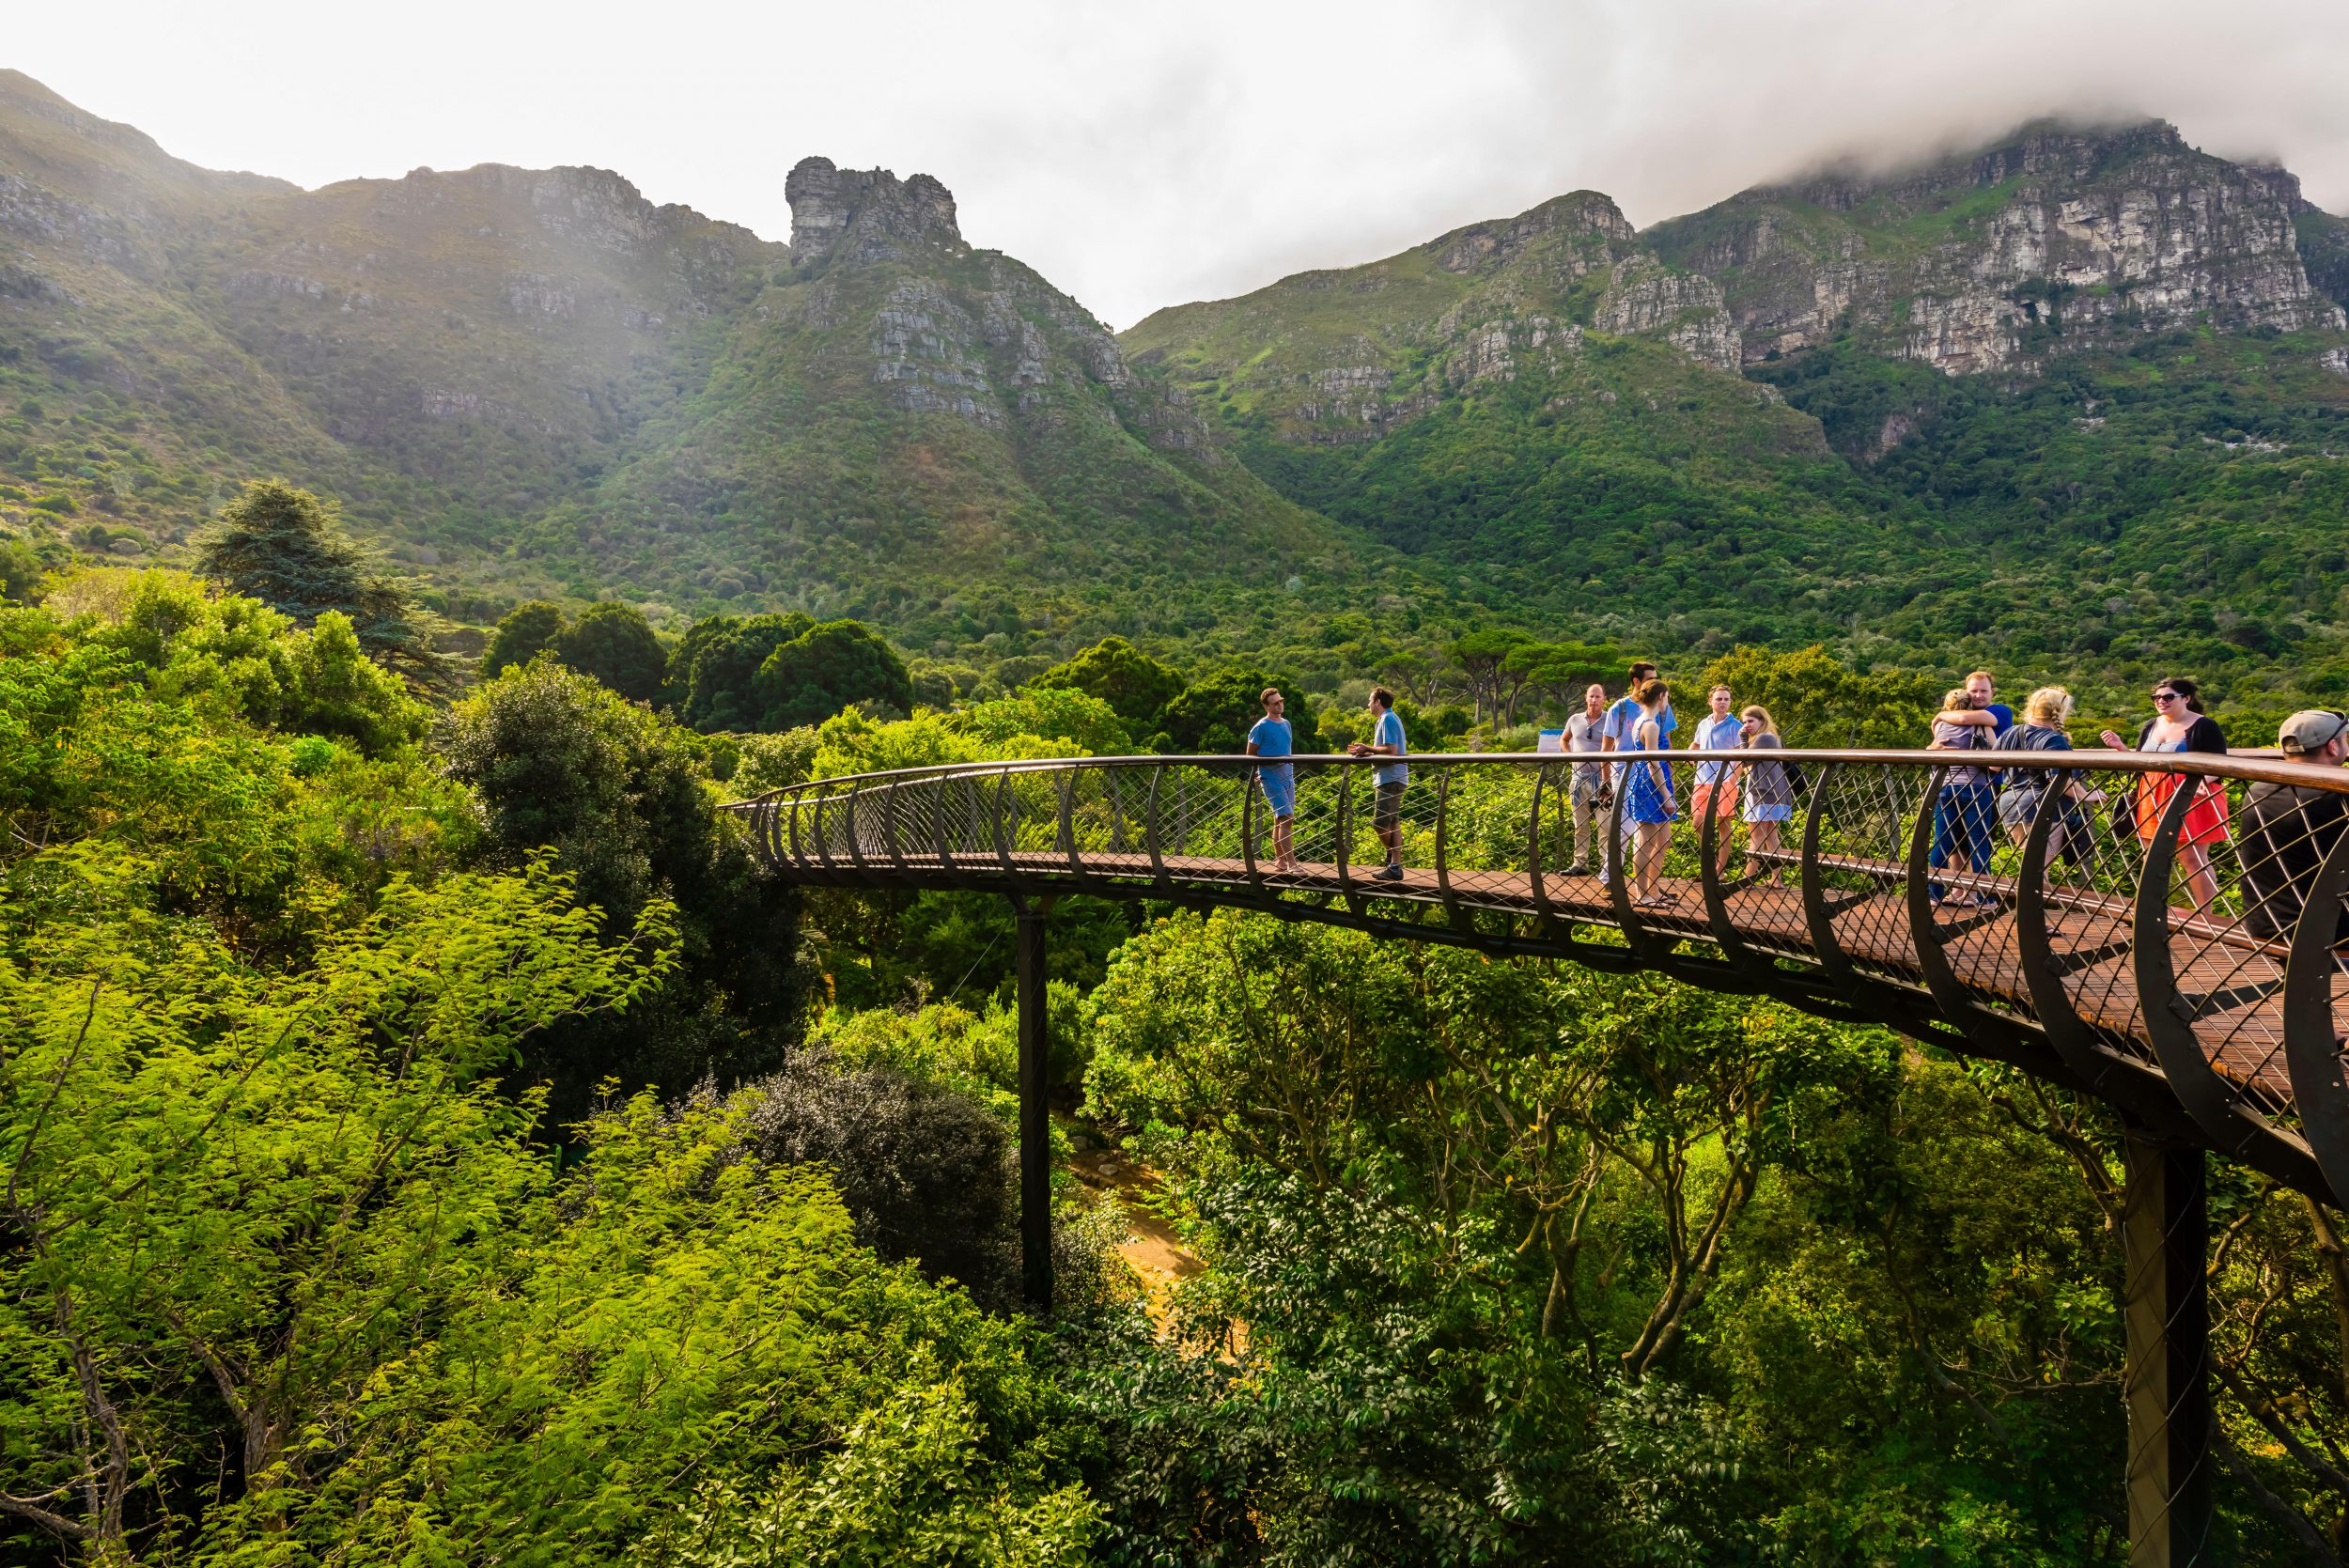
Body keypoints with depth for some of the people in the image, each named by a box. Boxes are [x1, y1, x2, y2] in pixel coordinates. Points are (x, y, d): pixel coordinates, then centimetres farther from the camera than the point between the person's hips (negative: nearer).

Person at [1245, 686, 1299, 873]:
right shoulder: (1261, 727, -8)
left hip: (1287, 776, 7)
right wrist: (1257, 776, -11)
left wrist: (1291, 769, 17)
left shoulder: (1286, 724, 13)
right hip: (1271, 778, -7)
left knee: (1280, 820, 13)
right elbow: (1250, 754, -4)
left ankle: (1279, 859, 20)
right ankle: (1291, 863, -14)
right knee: (1285, 818, -14)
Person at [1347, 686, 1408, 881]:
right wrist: (1365, 751, 13)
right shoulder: (1389, 718, 19)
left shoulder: (1387, 719, -13)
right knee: (1393, 823, 9)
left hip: (1390, 779, -11)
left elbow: (1391, 750, -21)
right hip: (1391, 778, 11)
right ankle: (1395, 865, 10)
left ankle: (1393, 854, 7)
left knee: (1379, 823, -8)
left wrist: (1367, 749, -12)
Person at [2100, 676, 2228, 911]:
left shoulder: (2204, 726, -7)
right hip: (2152, 800, 7)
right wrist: (2120, 747, 4)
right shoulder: (2149, 726, 13)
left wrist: (2203, 779, -30)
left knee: (2193, 860, -5)